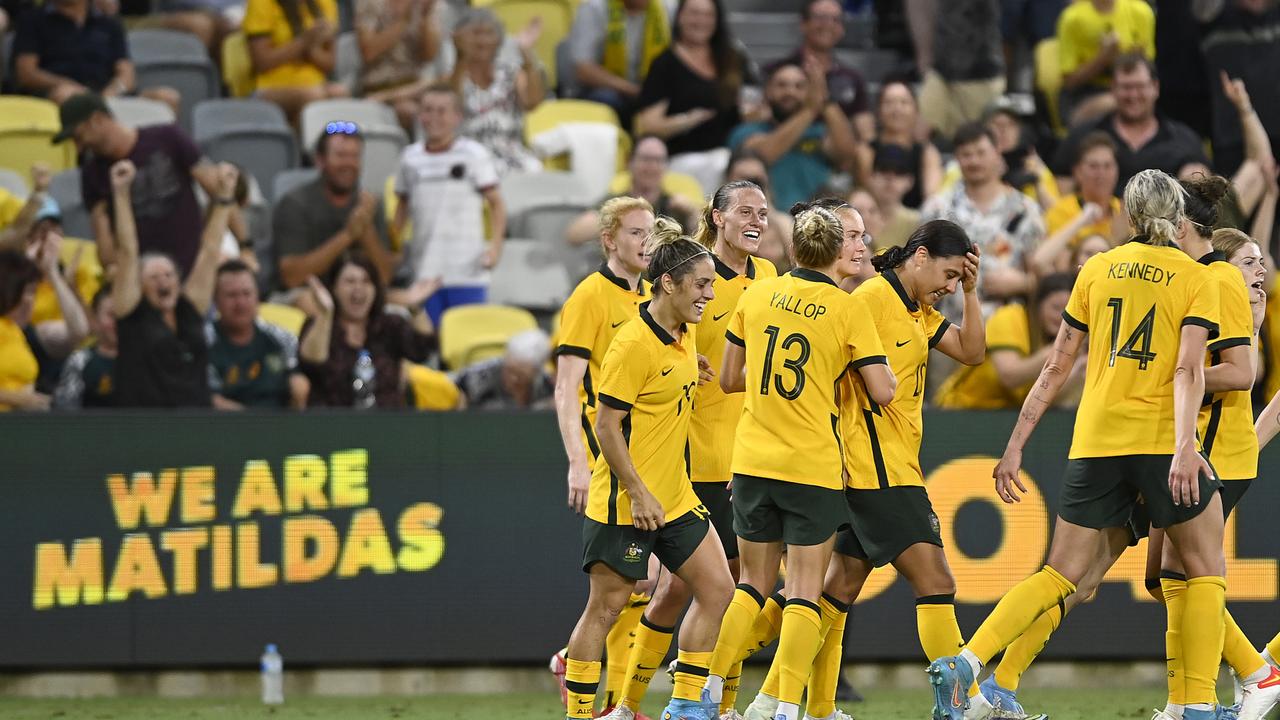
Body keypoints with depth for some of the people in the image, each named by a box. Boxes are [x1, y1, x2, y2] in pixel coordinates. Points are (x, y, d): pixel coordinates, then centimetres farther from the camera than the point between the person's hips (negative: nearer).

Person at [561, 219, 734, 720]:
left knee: (716, 589, 4)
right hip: (625, 502, -9)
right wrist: (639, 493, -19)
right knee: (607, 604, -3)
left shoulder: (685, 334, 7)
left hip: (675, 496, 9)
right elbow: (607, 425, -17)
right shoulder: (634, 344, -18)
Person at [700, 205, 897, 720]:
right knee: (805, 593, 0)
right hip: (813, 466, -4)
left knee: (753, 585, 16)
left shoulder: (756, 296, 4)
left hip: (752, 462, 4)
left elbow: (729, 380, 12)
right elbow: (884, 392, -7)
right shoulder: (848, 309, -7)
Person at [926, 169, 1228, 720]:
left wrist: (1016, 446, 14)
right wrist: (1184, 446, -21)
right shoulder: (1196, 278, 1)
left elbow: (1056, 368, 11)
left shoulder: (1095, 271, 11)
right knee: (1205, 571, 9)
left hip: (1094, 442, 4)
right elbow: (1188, 369, -12)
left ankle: (964, 664, -9)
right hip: (1161, 440, -4)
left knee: (1060, 575, 8)